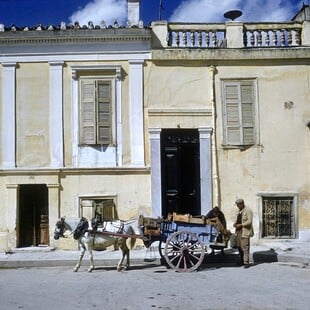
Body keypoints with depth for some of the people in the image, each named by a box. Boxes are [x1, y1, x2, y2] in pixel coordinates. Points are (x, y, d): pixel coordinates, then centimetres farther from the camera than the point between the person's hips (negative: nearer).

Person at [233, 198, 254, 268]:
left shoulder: (248, 210, -10)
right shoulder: (240, 211, 17)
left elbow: (249, 221, -18)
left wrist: (240, 225, -20)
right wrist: (235, 223, 6)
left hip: (245, 231, -9)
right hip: (239, 231, 9)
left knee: (245, 247, -9)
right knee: (239, 247, 10)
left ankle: (246, 262, -4)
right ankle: (242, 261, 20)